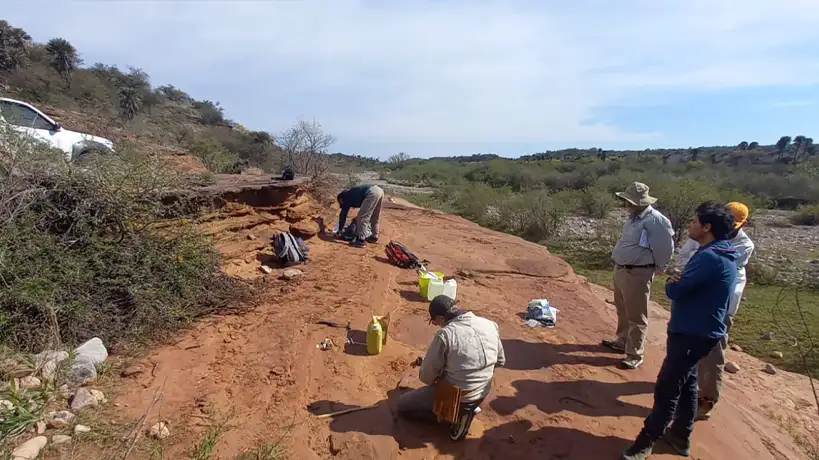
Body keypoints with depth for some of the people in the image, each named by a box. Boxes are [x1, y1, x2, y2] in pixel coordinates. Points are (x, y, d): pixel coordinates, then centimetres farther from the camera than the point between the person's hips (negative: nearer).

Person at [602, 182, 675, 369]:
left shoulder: (655, 220, -21)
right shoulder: (634, 217, 9)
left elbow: (665, 246, -17)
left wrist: (659, 267, -3)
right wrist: (619, 265, 18)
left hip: (638, 274, -9)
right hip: (620, 269, 9)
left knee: (636, 316, 1)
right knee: (623, 311, 23)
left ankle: (634, 355, 12)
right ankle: (623, 340, 40)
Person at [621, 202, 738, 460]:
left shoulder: (709, 257, -24)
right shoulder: (723, 255, 10)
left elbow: (675, 291, -24)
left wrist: (671, 283, -2)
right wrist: (677, 282, -8)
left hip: (692, 333, -10)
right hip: (700, 331, 10)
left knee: (667, 389, -2)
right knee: (685, 383, 19)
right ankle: (680, 436, 33)